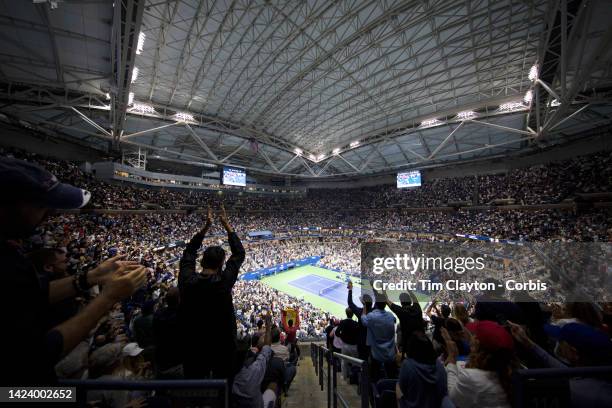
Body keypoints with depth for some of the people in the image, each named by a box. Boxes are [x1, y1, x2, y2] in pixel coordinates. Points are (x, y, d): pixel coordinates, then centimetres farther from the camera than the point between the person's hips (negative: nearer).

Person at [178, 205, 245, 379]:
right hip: (222, 342, -2)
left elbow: (189, 252, -3)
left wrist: (206, 227, -3)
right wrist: (227, 226, -10)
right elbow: (239, 254, -16)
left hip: (193, 342, 3)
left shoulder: (187, 280, -20)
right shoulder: (224, 281, -27)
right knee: (223, 378, 22)